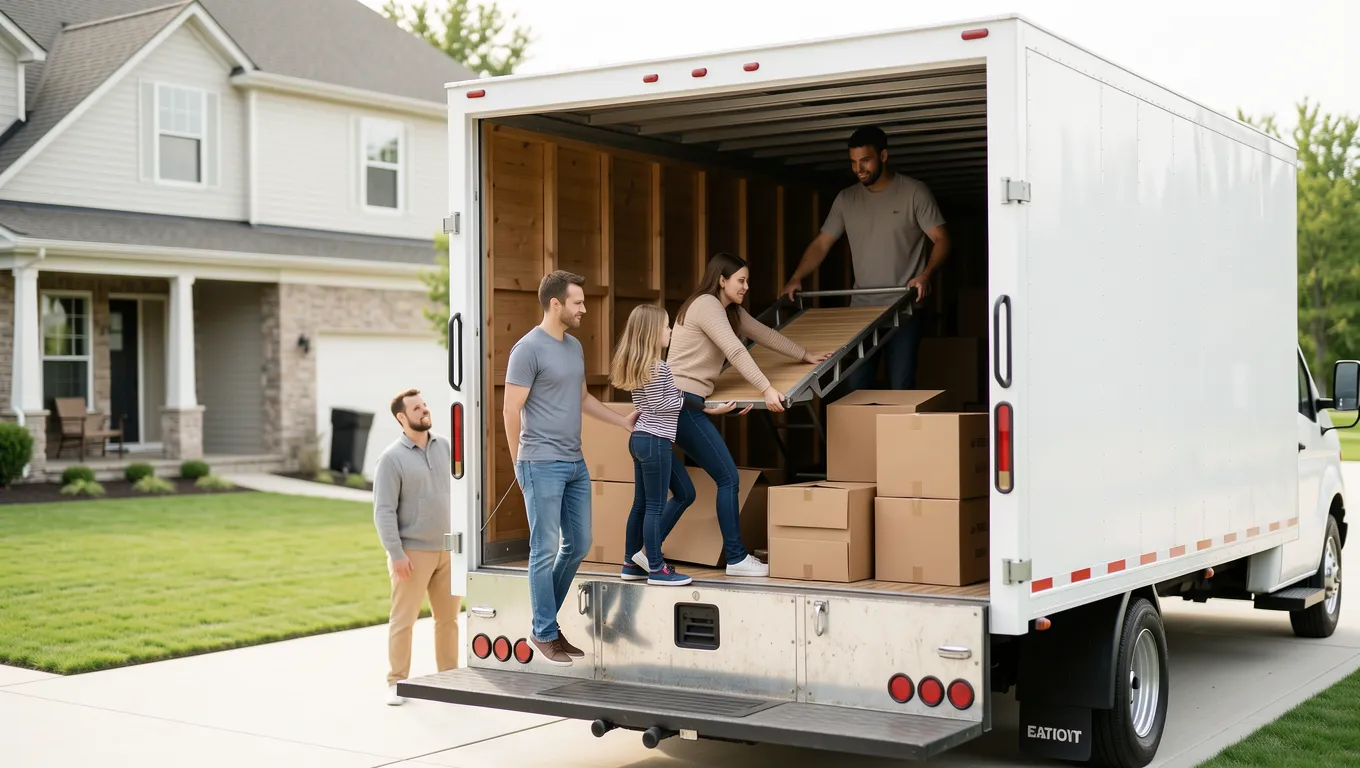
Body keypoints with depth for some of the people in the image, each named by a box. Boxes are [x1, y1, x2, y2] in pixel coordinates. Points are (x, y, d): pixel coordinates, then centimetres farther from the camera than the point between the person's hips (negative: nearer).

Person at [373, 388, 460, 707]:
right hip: (413, 553, -5)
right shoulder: (392, 458, -8)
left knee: (448, 618, 10)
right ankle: (397, 682, 9)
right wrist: (396, 554, -16)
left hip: (448, 550, 5)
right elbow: (384, 511, -11)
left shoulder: (444, 446, 7)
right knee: (403, 620, 0)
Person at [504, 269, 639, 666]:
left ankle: (545, 617, 27)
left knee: (578, 545, 13)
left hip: (576, 464, 8)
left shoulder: (574, 346, 13)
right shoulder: (528, 349, -11)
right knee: (545, 550, 0)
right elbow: (512, 411, -10)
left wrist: (622, 420, 24)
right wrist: (520, 464, -6)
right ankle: (545, 633, 11)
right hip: (543, 466, -8)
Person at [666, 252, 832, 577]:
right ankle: (736, 558, 0)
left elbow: (764, 333, 27)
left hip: (680, 403, 10)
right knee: (728, 477, -6)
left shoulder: (730, 310, 19)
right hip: (681, 401, -10)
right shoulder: (706, 305, -11)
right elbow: (735, 351, -21)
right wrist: (766, 389, -27)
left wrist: (805, 356, 30)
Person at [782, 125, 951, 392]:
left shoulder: (914, 192, -3)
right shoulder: (846, 199, 9)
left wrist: (925, 274, -25)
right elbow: (821, 244, 10)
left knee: (901, 388, -4)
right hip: (861, 308, 4)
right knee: (854, 386, 0)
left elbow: (941, 240, -6)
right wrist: (796, 279, -6)